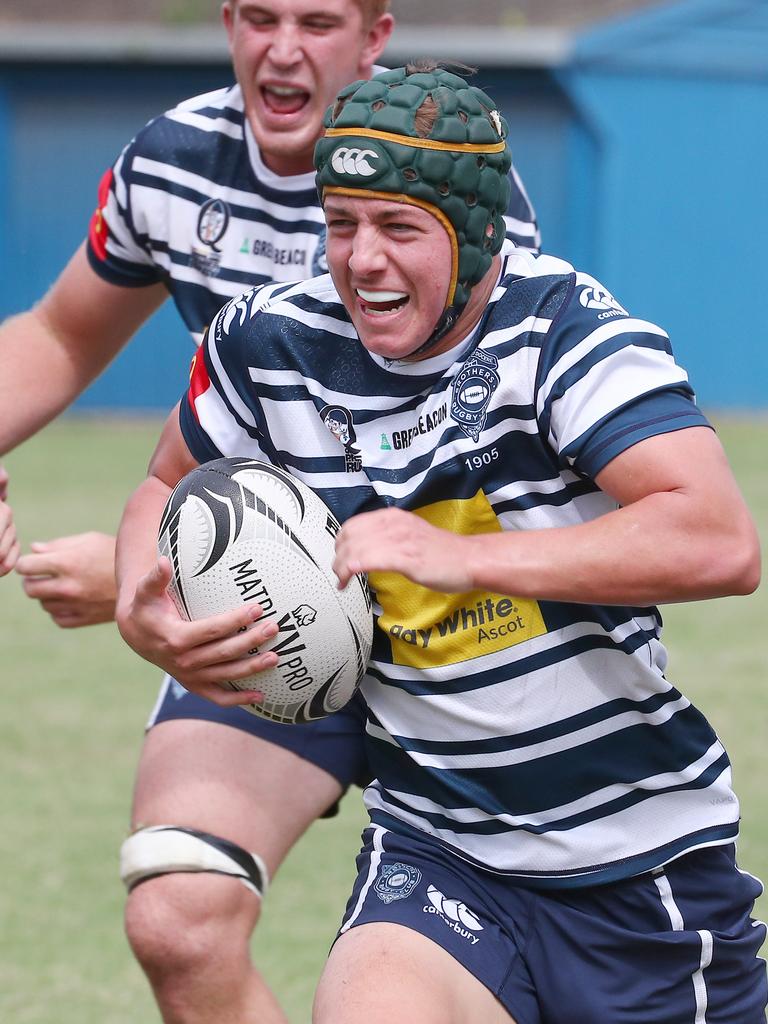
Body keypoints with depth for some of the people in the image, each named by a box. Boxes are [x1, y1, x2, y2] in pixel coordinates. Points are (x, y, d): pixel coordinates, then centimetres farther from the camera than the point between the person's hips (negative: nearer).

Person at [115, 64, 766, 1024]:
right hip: (436, 852, 2)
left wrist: (459, 557, -32)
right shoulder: (270, 341, -3)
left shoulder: (564, 327, -16)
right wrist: (143, 611, -4)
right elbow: (168, 486, 19)